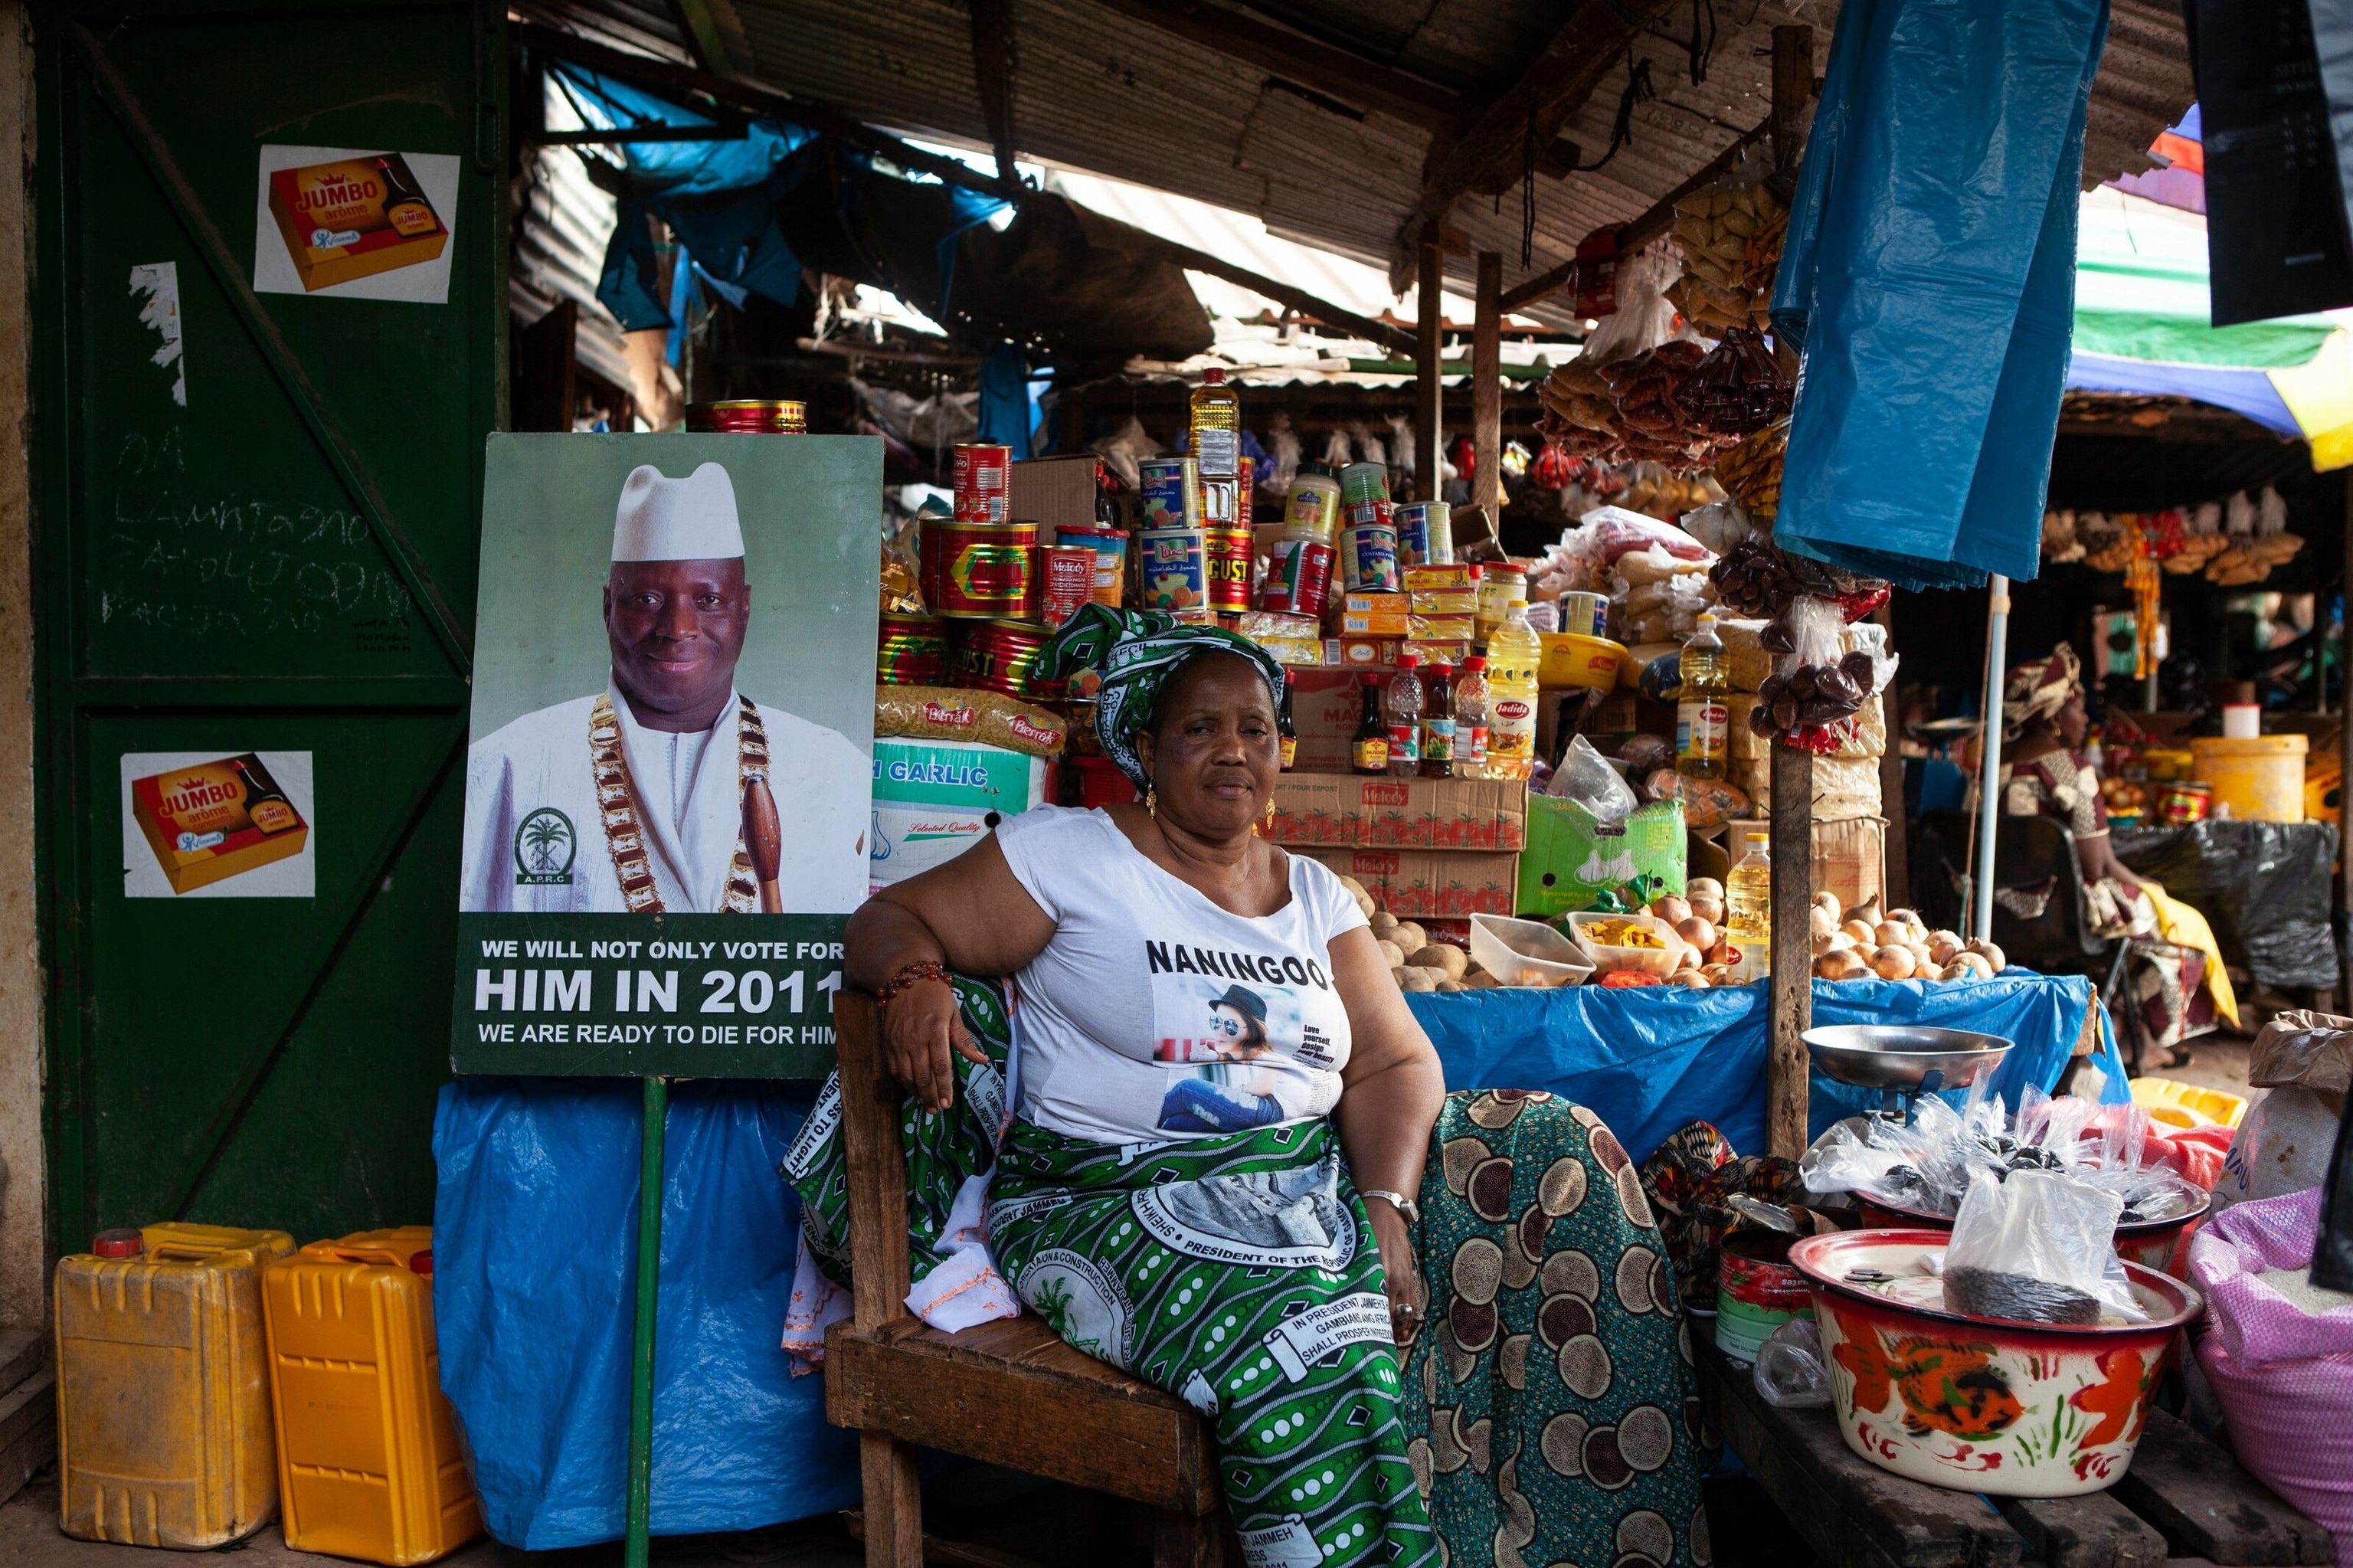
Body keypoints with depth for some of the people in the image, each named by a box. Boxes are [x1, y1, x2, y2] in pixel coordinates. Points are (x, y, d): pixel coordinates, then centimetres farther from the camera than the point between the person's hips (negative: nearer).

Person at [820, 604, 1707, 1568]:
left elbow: (1396, 1063, 7)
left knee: (1558, 1156, -7)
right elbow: (890, 922, 1)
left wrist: (1385, 1206, -12)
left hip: (1313, 1183, 6)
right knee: (1306, 1344, -36)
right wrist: (914, 977, -24)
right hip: (1114, 1196, -6)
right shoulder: (1069, 854, 0)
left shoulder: (1315, 896, 14)